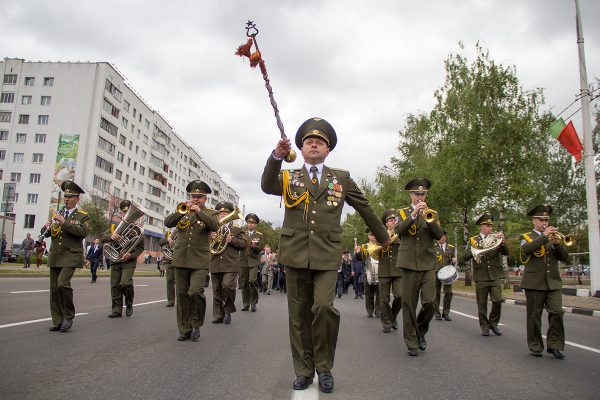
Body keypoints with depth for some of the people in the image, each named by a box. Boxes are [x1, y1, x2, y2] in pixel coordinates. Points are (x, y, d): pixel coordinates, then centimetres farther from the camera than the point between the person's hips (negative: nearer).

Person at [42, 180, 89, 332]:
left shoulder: (82, 216, 3)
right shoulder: (58, 214, 18)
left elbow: (83, 232, -14)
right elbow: (45, 233, 16)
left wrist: (65, 223, -20)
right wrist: (46, 227, -7)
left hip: (71, 256, -5)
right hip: (55, 256, 6)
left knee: (63, 283, -19)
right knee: (54, 288, 4)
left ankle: (69, 316, -3)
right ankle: (57, 321, 12)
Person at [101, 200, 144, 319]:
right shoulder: (114, 226, 10)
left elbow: (140, 247, 0)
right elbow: (102, 238, 0)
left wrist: (131, 255, -17)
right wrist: (111, 236, -22)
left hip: (129, 261, -4)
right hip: (115, 260, 4)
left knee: (125, 283, -18)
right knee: (115, 286, 4)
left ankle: (129, 303, 9)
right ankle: (116, 310, 15)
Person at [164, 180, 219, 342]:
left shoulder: (210, 213, 6)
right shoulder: (183, 212, 15)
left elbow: (215, 226, -15)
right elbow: (168, 223, -1)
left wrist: (199, 212, -23)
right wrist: (182, 211, -16)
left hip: (199, 260, -3)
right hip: (180, 259, 3)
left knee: (195, 292, -17)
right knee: (182, 295, 6)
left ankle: (196, 325, 5)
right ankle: (185, 329, 17)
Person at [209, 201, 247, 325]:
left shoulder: (237, 230, 9)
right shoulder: (213, 230, 20)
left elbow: (244, 243, 0)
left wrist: (233, 240, -15)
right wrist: (210, 238, -1)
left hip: (231, 265, -4)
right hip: (215, 265, 4)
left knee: (228, 286, -20)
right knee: (217, 291, 6)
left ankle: (228, 309, 2)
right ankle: (218, 315, 17)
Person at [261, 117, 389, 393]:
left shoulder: (341, 178, 12)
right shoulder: (289, 178, 10)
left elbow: (364, 208, 19)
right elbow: (267, 186, -11)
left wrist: (383, 238, 26)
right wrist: (277, 156, -27)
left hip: (327, 254, -1)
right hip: (295, 253, 1)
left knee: (323, 307, -15)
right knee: (299, 315, 6)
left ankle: (324, 366, 8)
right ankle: (303, 370, 22)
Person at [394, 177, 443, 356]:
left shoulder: (432, 214, 14)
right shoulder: (403, 213, 9)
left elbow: (439, 235, -1)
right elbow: (398, 231, -11)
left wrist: (429, 219, -17)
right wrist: (414, 214, -19)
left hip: (428, 263, 1)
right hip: (409, 263, -1)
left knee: (429, 303, -7)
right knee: (409, 305, 0)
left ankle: (421, 331, 20)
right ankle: (412, 343, 11)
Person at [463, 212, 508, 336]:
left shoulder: (495, 238, 9)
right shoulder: (473, 240, 5)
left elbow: (505, 252, -4)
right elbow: (465, 257, -4)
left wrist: (502, 241, -23)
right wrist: (477, 248, -20)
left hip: (495, 275, 1)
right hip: (481, 277, -1)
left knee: (498, 300, -8)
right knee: (482, 303, 3)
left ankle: (493, 323, 13)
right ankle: (484, 326, 17)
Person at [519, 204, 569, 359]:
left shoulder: (553, 237, 18)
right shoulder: (526, 237, 6)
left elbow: (565, 257, 5)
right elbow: (526, 249, -18)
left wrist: (557, 243, -12)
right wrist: (544, 236, -19)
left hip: (554, 282, 3)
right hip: (534, 282, -3)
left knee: (557, 313, -7)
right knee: (534, 316, 2)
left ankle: (554, 345, 4)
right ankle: (535, 346, 13)